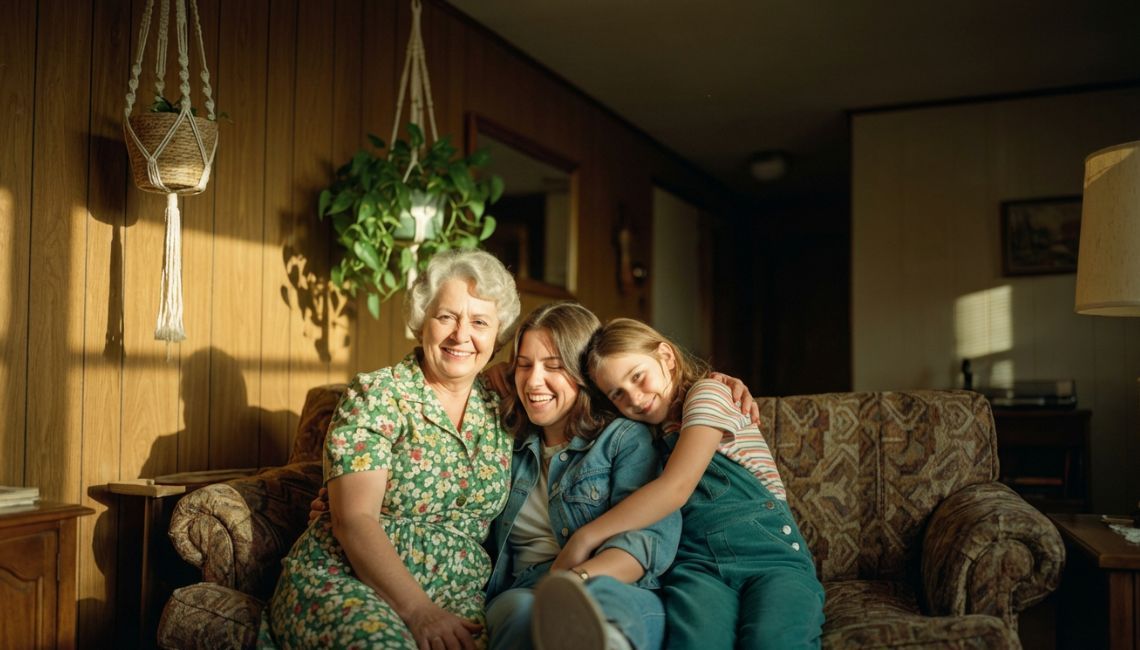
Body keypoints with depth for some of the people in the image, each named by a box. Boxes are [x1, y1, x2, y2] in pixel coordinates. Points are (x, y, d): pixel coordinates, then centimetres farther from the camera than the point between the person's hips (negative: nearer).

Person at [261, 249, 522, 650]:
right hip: (344, 579, -3)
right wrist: (418, 611, -23)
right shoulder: (375, 396, -5)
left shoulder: (500, 410, 9)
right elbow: (353, 520, -13)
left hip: (456, 593, 3)